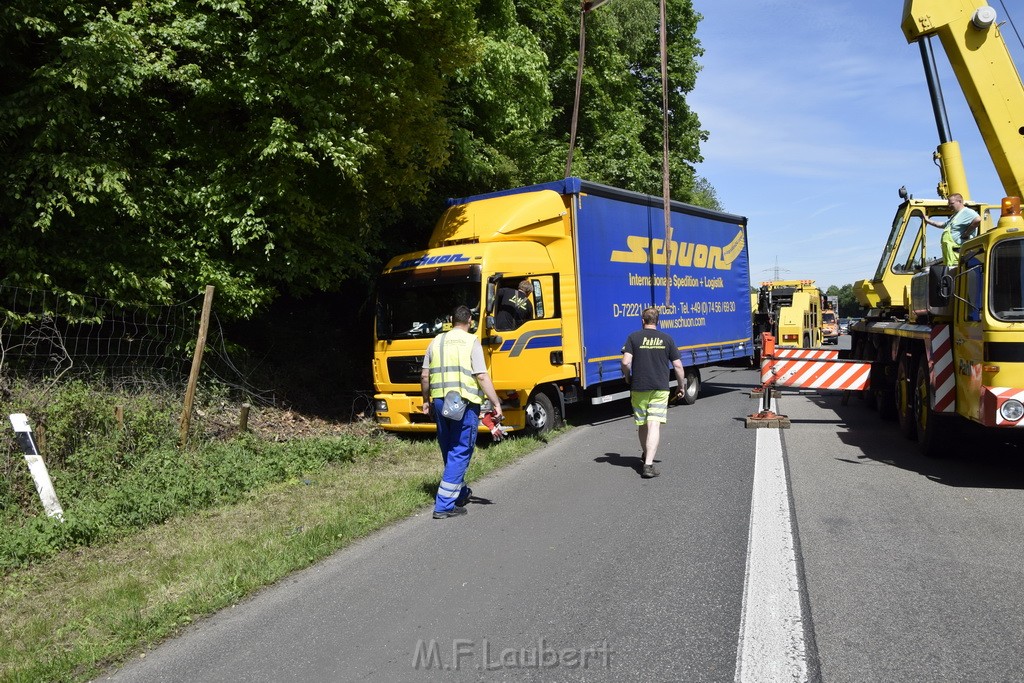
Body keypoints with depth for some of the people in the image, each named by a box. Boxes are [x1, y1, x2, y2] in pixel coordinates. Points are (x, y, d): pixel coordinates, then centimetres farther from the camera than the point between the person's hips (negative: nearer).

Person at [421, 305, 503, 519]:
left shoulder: (436, 341, 11)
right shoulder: (471, 342, -4)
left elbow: (424, 376, 12)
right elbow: (482, 377, -12)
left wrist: (426, 401, 23)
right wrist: (496, 403, -8)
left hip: (439, 401, 6)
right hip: (465, 403, -5)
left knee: (449, 451, 19)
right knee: (460, 453, 0)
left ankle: (460, 493, 36)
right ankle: (444, 505, -2)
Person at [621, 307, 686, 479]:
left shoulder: (633, 337, -1)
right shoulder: (667, 339, 4)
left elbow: (626, 362, -10)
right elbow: (677, 365, 3)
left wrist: (628, 379, 8)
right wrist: (681, 385, 17)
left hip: (638, 388, 1)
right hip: (660, 389, 0)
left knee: (642, 424, 16)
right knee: (654, 425, -6)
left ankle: (646, 456, 35)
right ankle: (648, 464, -17)